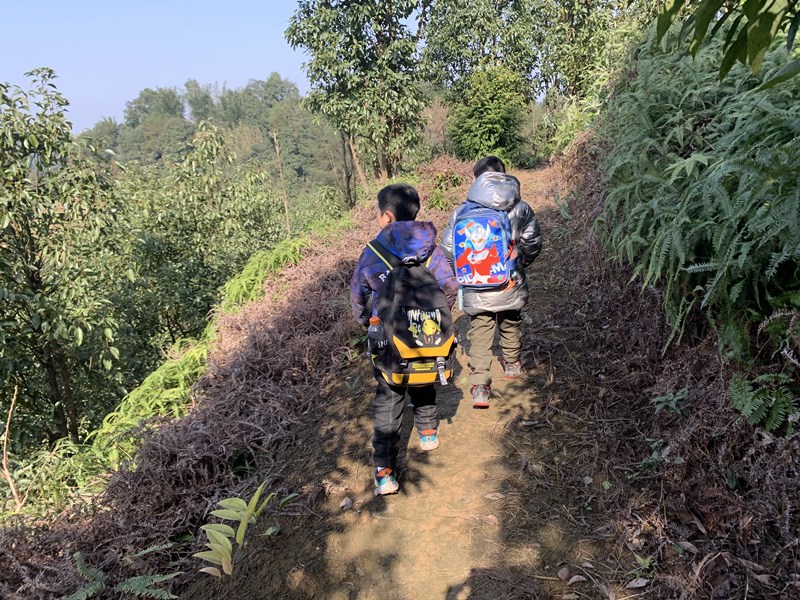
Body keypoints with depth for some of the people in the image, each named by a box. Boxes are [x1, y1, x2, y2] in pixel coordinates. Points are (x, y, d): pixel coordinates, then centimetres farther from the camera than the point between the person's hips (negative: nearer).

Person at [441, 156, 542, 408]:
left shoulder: (462, 211, -9)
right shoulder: (521, 209, -6)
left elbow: (448, 248, -7)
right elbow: (533, 243, 1)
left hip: (476, 290, -2)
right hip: (511, 285, 2)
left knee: (479, 334, 7)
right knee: (510, 324, 26)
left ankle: (479, 387, 1)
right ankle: (512, 364, 47)